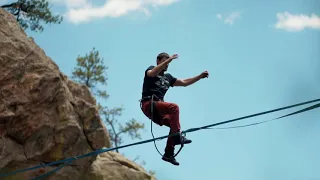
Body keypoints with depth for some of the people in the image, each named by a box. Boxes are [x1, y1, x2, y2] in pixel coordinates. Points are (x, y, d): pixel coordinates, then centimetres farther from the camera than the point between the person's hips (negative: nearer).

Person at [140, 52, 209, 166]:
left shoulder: (167, 77, 25)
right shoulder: (151, 70, 6)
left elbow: (184, 83, 25)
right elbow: (153, 73, -20)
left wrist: (200, 76, 15)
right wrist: (168, 59, -28)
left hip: (158, 109, 8)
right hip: (148, 104, -8)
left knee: (174, 124, -10)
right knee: (174, 107, -28)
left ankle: (168, 154, -9)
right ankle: (177, 137, -33)